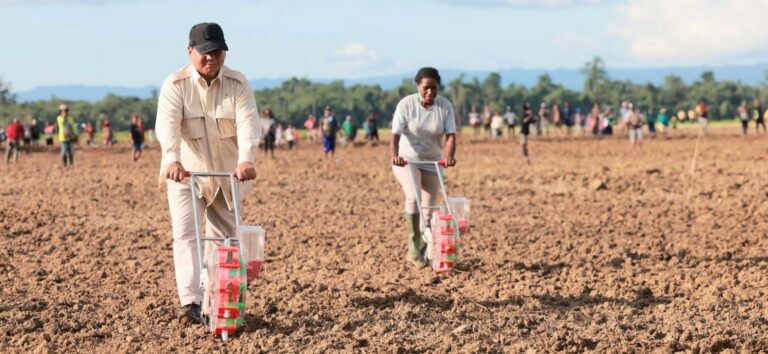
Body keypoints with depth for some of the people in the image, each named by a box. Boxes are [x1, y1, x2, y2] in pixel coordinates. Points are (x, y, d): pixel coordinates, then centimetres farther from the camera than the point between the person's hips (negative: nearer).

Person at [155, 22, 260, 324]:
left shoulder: (238, 84, -7)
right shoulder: (175, 85, -11)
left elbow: (248, 124, -20)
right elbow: (167, 124, -25)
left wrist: (246, 160, -38)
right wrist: (172, 159, -43)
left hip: (226, 172, 2)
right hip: (185, 171, -2)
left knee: (223, 236, 10)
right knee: (185, 233, -14)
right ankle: (190, 303, -20)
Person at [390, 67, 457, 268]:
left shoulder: (445, 106, -10)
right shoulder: (406, 104, -17)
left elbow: (450, 135, -16)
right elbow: (396, 134, -24)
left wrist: (449, 156, -36)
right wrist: (394, 155, -43)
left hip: (432, 161, 3)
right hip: (406, 160, -3)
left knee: (429, 208, 5)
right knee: (413, 197, -27)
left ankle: (422, 253, 19)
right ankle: (413, 247, -17)